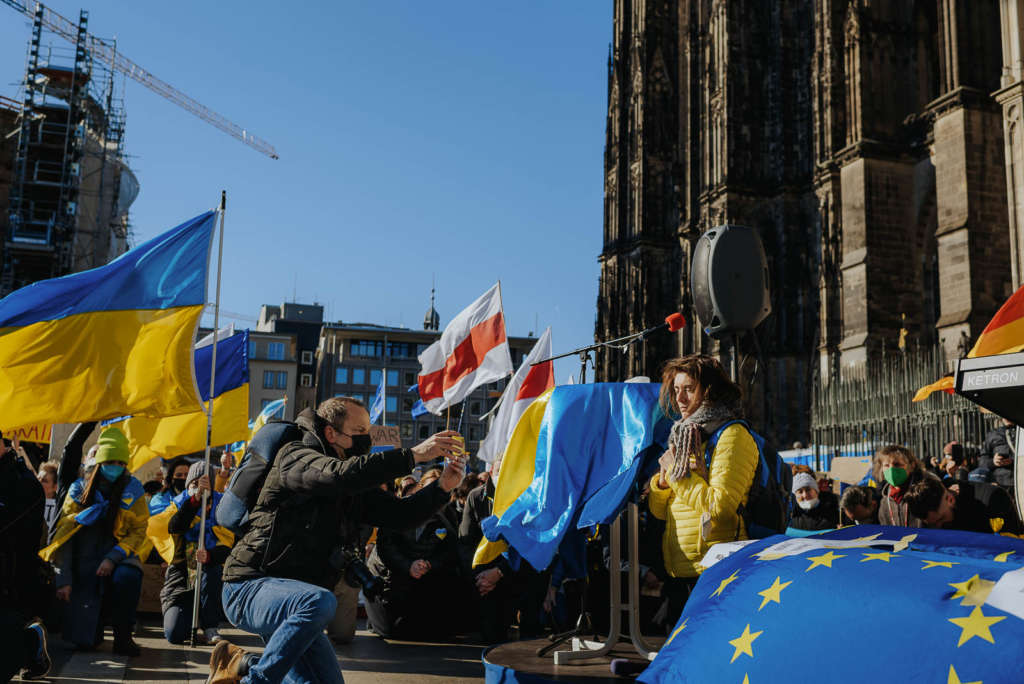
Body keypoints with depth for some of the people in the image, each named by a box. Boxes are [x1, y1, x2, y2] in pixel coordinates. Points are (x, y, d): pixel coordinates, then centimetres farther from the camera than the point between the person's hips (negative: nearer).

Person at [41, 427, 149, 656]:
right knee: (83, 641, -10)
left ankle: (122, 637, -15)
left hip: (118, 557, 0)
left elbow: (139, 531, -4)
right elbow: (63, 536, -2)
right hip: (85, 564, 1)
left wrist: (113, 558, -20)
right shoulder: (79, 489, -2)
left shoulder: (132, 488, -3)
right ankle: (98, 610, 26)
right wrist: (64, 580, -8)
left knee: (127, 577, -38)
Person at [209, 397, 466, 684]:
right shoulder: (295, 456, -11)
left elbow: (400, 513, 7)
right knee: (321, 603, -37)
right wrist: (414, 455, -32)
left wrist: (444, 487, -11)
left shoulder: (354, 491, 14)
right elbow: (340, 474, -31)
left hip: (292, 600, 9)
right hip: (250, 588, -8)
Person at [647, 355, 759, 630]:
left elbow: (720, 506, -20)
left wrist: (677, 472, -10)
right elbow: (658, 510, 16)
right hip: (677, 573, 8)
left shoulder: (733, 435, -8)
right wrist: (663, 478, -4)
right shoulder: (685, 435, 17)